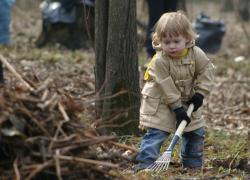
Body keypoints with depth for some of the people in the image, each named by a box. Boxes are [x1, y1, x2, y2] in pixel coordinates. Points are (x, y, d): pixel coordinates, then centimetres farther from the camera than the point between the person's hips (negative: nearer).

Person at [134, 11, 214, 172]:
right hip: (161, 102, -5)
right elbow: (166, 87, -25)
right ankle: (145, 162, -14)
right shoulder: (159, 61, -27)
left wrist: (200, 93, -14)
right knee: (156, 132, -15)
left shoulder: (196, 54, -15)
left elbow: (206, 70, -4)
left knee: (196, 131, 9)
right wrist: (178, 108, -24)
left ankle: (193, 163, 22)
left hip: (187, 100, 5)